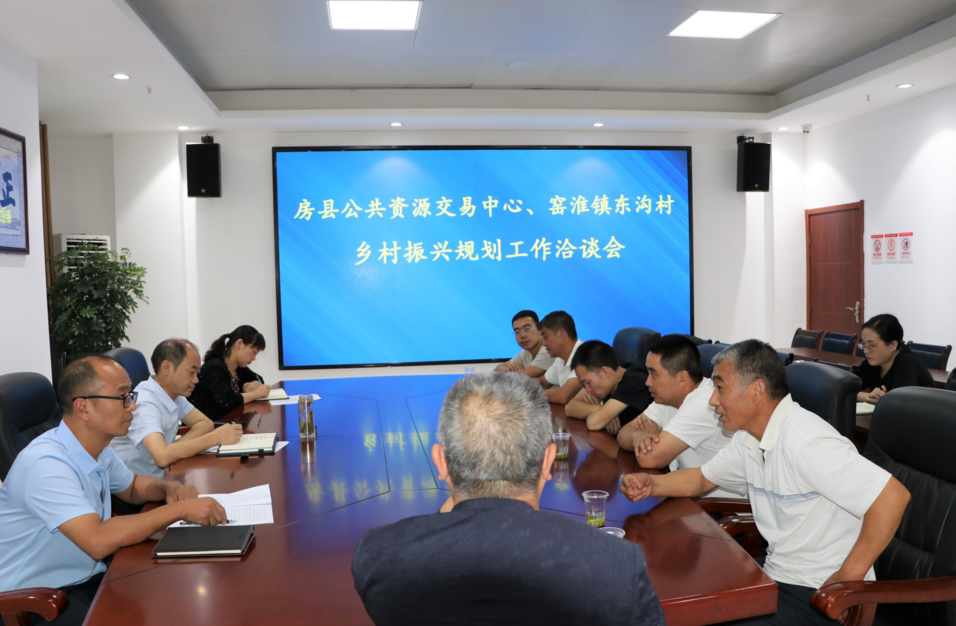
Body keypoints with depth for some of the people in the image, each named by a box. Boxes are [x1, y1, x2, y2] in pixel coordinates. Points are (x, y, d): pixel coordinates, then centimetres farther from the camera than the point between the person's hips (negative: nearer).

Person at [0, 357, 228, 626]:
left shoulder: (99, 450, 1)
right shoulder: (47, 464, -26)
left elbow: (132, 486, 21)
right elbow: (97, 541, -36)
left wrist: (169, 488, -2)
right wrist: (179, 509, -30)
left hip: (89, 578, 8)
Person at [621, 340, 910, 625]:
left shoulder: (805, 443, -26)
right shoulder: (750, 438, 3)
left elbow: (892, 495, -30)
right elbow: (704, 477, 17)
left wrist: (848, 576, -21)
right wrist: (651, 484, -3)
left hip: (820, 593, -8)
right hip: (777, 576, 8)